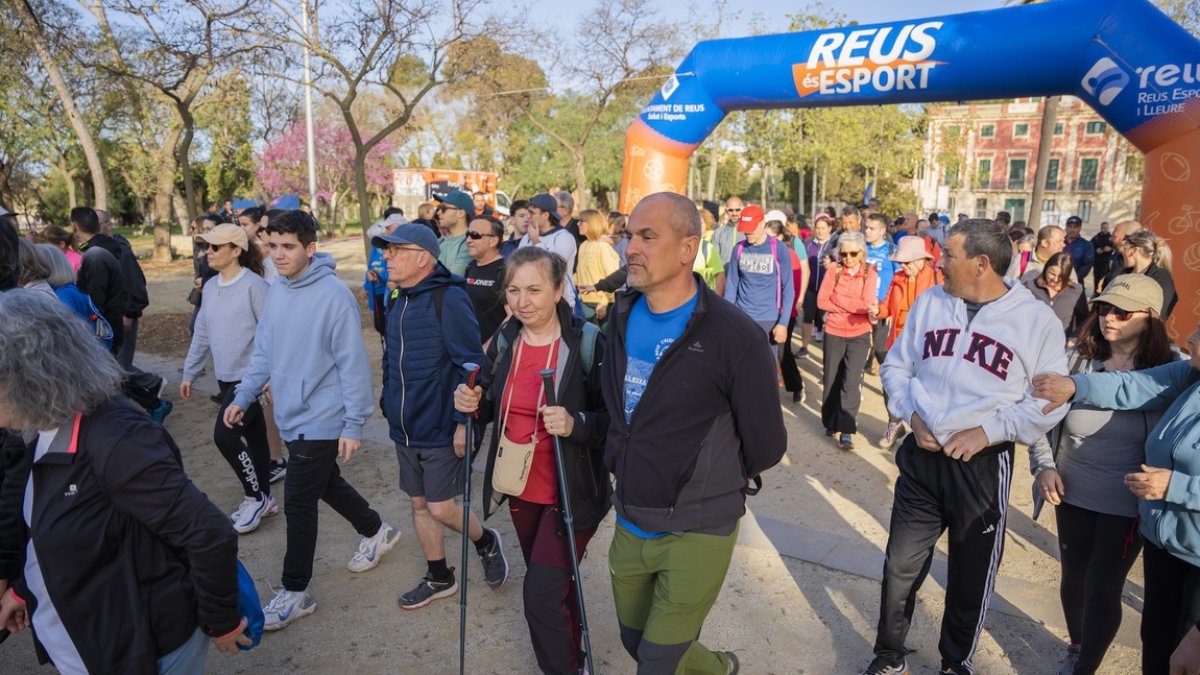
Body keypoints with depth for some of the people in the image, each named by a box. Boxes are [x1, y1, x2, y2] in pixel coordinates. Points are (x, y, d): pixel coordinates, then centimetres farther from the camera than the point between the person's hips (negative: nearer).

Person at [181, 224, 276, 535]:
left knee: (224, 436, -11)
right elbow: (202, 333, 15)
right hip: (225, 378, 7)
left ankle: (256, 497, 8)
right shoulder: (210, 287, 9)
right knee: (253, 436, 15)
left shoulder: (254, 285, -15)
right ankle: (262, 499, 27)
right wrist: (189, 373, 16)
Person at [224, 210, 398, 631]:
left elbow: (353, 364, -18)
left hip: (320, 421, -8)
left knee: (298, 503, 0)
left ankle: (295, 592, 18)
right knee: (327, 484, 21)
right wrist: (243, 396, 8)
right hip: (292, 417, 8)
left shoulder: (334, 295, -19)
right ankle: (377, 532, 44)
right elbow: (264, 352, 14)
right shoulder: (277, 291, 4)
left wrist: (354, 424, -17)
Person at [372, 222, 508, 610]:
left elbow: (472, 365, -19)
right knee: (419, 504, 15)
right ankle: (439, 578, 33)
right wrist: (389, 400, 15)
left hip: (441, 429, -8)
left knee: (440, 507, -1)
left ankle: (487, 543, 28)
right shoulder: (400, 300, 8)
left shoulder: (449, 299, -17)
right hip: (405, 428, 8)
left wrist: (465, 421, -20)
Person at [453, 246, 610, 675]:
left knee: (542, 592, -4)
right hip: (520, 490, 6)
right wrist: (472, 405, -11)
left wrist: (576, 424, -33)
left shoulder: (587, 343, -18)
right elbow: (495, 409, 11)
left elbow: (614, 419, -14)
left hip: (571, 494, -6)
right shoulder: (504, 341, 0)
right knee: (551, 585, 23)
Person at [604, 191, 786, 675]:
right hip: (629, 524, 6)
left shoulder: (737, 337, -20)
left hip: (698, 534, -6)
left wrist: (711, 486, 4)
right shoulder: (622, 317, -1)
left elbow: (765, 446, -10)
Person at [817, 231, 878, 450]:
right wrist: (855, 305, -12)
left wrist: (838, 301, -16)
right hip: (834, 333, 2)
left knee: (851, 382, -10)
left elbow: (868, 304, -13)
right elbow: (822, 301, -8)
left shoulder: (869, 274, -4)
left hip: (859, 335, -1)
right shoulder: (834, 271, -3)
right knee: (831, 380, 10)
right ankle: (831, 423, 27)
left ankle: (846, 431, -6)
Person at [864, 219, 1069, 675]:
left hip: (984, 466, -2)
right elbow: (896, 366, 7)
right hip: (921, 457, 2)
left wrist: (989, 431, -17)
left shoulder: (1037, 319, -8)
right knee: (901, 566, 11)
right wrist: (912, 414, -8)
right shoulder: (930, 302, 1)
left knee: (971, 577, 16)